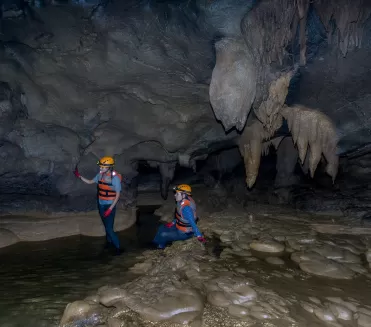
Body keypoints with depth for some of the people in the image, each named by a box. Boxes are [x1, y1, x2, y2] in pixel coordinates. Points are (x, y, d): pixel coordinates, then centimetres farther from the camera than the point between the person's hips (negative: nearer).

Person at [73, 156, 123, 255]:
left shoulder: (115, 178, -21)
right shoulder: (100, 175, -4)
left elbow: (118, 195, -18)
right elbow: (90, 182, 15)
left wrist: (110, 209, -21)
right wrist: (79, 176, 4)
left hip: (110, 205, -6)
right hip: (101, 204, 6)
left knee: (109, 228, -6)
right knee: (106, 225, 20)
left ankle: (118, 247, 9)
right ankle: (109, 241, 41)